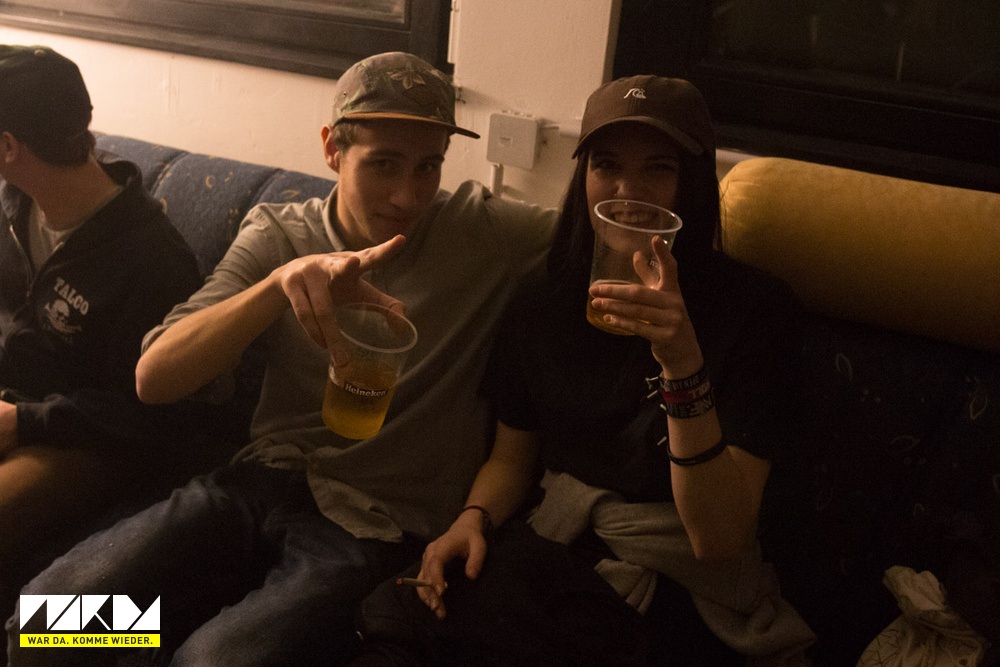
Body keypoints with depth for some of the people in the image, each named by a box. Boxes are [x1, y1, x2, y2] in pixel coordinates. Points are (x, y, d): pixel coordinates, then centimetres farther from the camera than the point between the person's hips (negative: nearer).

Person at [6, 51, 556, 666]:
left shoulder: (483, 230, -2)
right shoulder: (278, 233, 3)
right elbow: (155, 378, -7)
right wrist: (281, 282, -25)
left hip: (376, 524, -2)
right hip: (265, 482, 3)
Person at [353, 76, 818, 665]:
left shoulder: (755, 307, -11)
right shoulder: (546, 302, 3)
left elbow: (720, 541, -17)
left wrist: (684, 369, -31)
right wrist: (473, 519, -10)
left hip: (678, 595, -4)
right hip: (554, 548, 5)